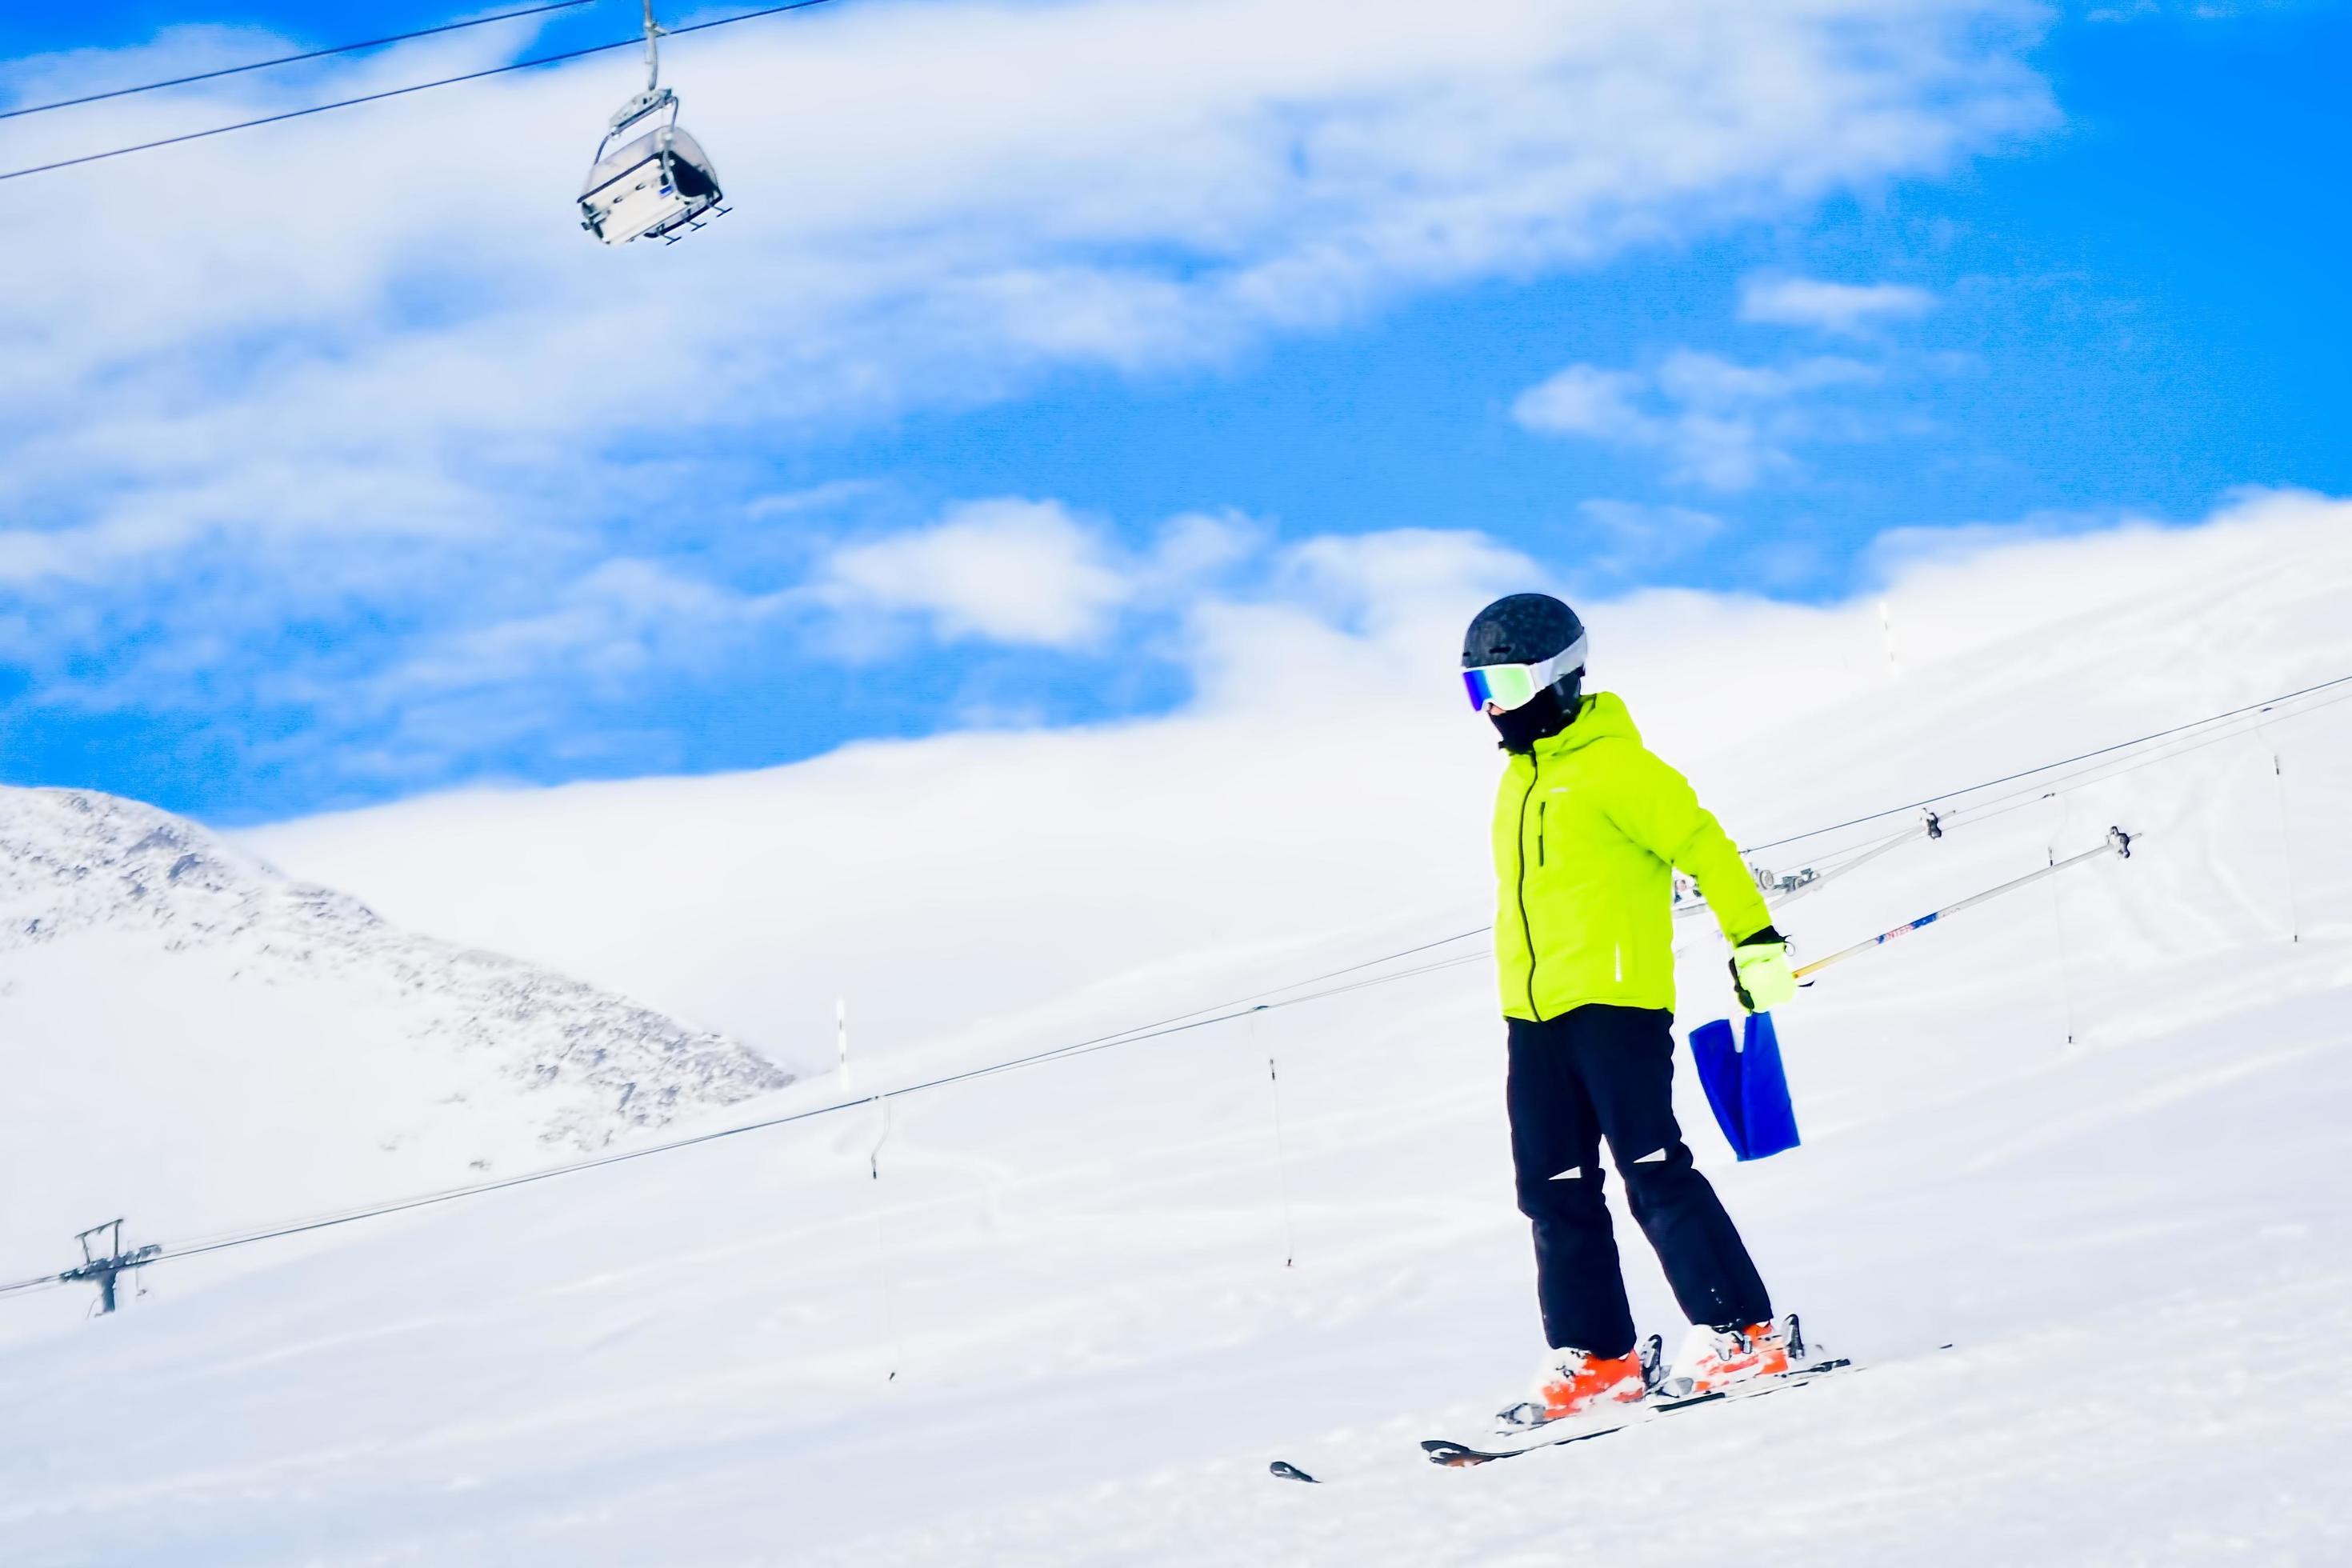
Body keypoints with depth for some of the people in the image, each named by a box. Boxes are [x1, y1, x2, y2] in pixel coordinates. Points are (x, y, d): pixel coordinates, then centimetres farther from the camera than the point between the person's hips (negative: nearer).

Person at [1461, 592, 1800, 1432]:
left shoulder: (1611, 765, -8)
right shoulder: (1521, 777, 18)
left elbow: (1702, 846, -10)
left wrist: (1755, 940, -13)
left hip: (1615, 997, -8)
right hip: (1534, 1014, 9)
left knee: (1653, 1171, -10)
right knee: (1556, 1191, 6)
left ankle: (1743, 1335, -4)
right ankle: (1594, 1359, 11)